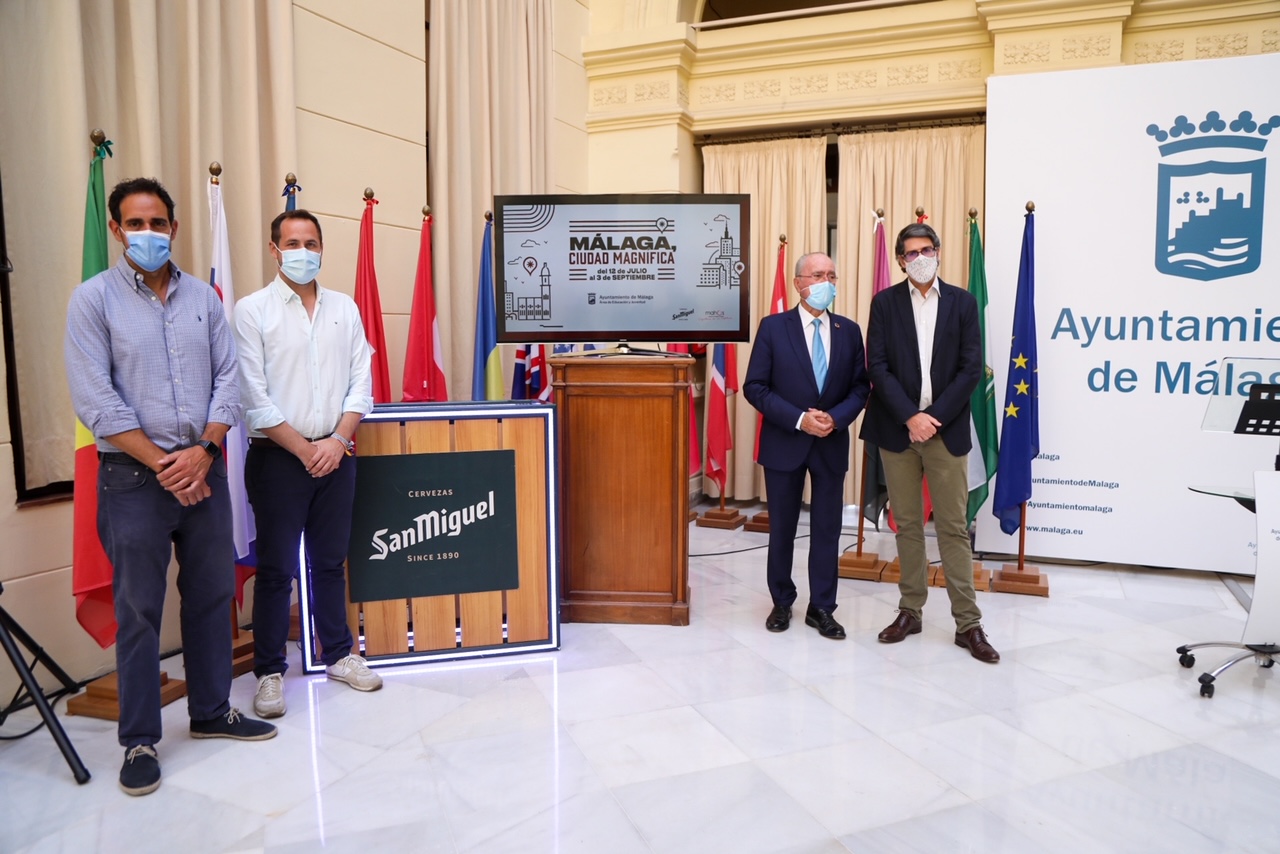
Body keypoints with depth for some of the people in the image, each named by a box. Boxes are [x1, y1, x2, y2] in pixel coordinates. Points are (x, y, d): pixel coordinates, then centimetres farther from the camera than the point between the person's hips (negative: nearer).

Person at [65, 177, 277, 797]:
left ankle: (211, 710, 28)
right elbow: (95, 401, -9)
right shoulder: (94, 299, -3)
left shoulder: (202, 297, 7)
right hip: (133, 475, -3)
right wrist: (163, 463, -13)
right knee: (139, 610, 4)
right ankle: (140, 740, 18)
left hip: (203, 470, 4)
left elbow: (227, 379, 3)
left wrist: (203, 451, -10)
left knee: (211, 595, 12)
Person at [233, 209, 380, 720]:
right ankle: (270, 671, 17)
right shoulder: (252, 310, -4)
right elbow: (253, 395, -9)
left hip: (334, 453, 4)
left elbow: (361, 381, 4)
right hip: (277, 457, -3)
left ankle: (338, 654, 27)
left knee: (330, 560, 14)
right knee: (276, 568, 4)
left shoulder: (345, 308, 8)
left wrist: (337, 440, -8)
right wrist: (303, 448, -11)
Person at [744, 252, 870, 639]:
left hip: (832, 444, 2)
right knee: (781, 527, 10)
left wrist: (835, 418, -15)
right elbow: (755, 387, -8)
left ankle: (821, 608, 21)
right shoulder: (773, 327, -5)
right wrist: (799, 419, -17)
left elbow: (860, 387, 4)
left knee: (827, 528, 7)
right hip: (784, 443, -2)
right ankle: (782, 602, 27)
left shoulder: (849, 331, 4)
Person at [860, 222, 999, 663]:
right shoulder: (885, 303, 3)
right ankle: (910, 611, 21)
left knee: (954, 527, 2)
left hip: (946, 429, 0)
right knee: (907, 525, 9)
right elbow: (877, 367, -4)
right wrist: (910, 417, -13)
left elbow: (971, 368, -2)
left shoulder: (962, 302, 4)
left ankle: (968, 623, 10)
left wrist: (934, 418, -10)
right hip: (897, 429, 1)